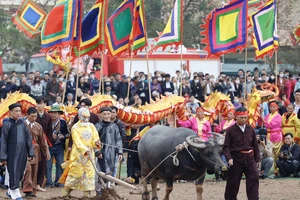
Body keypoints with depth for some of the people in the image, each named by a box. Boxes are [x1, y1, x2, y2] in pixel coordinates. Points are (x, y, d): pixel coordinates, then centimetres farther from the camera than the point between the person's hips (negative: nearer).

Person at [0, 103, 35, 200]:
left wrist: (30, 152, 7)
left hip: (22, 153, 5)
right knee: (13, 173, -3)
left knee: (20, 174, 11)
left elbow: (28, 138, 12)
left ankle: (10, 192, 30)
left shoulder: (22, 123, 7)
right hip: (12, 154, -5)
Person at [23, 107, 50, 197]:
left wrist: (47, 151, 11)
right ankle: (28, 190, -16)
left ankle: (33, 191, 13)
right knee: (28, 169, -18)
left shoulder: (38, 126, 10)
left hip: (35, 150, 4)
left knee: (34, 171, 5)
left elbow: (42, 140, 15)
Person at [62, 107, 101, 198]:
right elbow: (77, 142, -16)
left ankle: (87, 192, 3)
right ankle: (66, 191, 10)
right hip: (78, 153, -4)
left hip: (89, 153, 4)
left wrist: (96, 142, -20)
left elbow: (95, 138, 4)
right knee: (75, 171, -1)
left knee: (89, 172, -1)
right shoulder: (75, 128, -6)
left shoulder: (91, 126, 9)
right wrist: (85, 150, -28)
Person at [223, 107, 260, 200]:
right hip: (236, 158, -3)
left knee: (254, 179, -5)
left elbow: (255, 145, 14)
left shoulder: (250, 129, 8)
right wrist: (229, 158, -19)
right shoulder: (230, 130, -3)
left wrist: (257, 159, 12)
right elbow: (226, 146, -5)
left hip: (249, 158, 3)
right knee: (233, 182, 3)